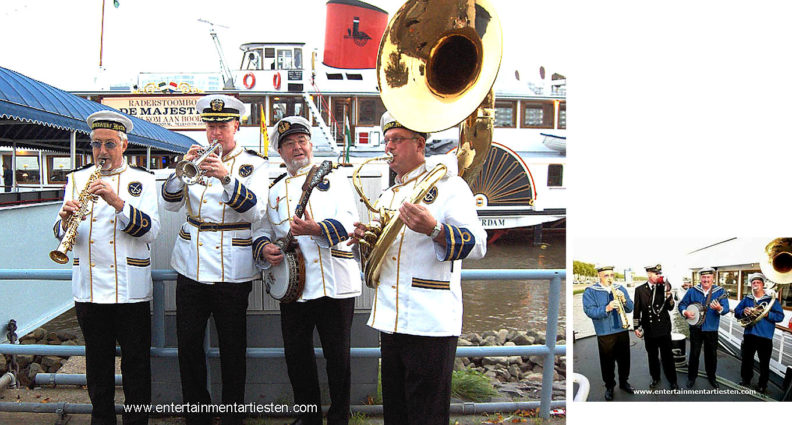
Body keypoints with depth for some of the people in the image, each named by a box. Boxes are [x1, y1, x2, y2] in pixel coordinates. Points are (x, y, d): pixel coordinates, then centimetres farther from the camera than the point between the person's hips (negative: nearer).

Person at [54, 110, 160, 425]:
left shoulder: (143, 180, 2)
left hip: (131, 289, -2)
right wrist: (66, 220, -20)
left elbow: (151, 231, -11)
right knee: (98, 362, 14)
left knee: (136, 363, 4)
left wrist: (117, 201, -24)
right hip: (89, 288, 3)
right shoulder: (76, 179, 11)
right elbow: (61, 234, 4)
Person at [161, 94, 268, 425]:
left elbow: (256, 211, -13)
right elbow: (171, 203, 2)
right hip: (191, 269, 3)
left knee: (232, 349, 4)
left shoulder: (253, 164, 1)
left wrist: (226, 177, -26)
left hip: (232, 272, -3)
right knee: (188, 345, 7)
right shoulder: (195, 158, 12)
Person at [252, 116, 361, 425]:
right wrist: (263, 248, -7)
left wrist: (317, 229, -25)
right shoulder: (275, 192, 16)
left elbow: (349, 221, -8)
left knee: (337, 356, 2)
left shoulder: (334, 179, 6)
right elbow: (262, 229, 16)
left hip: (335, 283, -3)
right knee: (297, 356, 9)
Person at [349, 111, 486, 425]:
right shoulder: (387, 196, 19)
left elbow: (477, 244, -17)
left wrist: (434, 229, -34)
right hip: (390, 318, 8)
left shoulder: (448, 185, -5)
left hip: (431, 323, -7)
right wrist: (366, 240, 4)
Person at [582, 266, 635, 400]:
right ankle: (609, 386, 21)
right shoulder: (590, 292, -5)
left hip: (622, 331, 4)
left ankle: (624, 382, 33)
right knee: (607, 362, 4)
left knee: (624, 359, 13)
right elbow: (590, 311, -15)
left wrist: (623, 299, -16)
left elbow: (630, 308, 5)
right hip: (605, 334, -4)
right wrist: (607, 308, -29)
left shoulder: (620, 289, 8)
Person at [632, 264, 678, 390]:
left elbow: (670, 308, -3)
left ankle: (672, 380, 18)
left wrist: (668, 295, -20)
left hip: (664, 329, -1)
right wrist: (636, 327, 3)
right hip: (649, 330, 1)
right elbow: (637, 310, 4)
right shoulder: (640, 289, -1)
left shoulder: (664, 287, -2)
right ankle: (655, 378, 29)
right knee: (652, 356, 13)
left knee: (667, 356, 5)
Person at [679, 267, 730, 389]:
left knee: (711, 354, 10)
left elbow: (726, 309, -12)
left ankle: (712, 377, 28)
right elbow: (682, 304, 6)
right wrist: (685, 312, -13)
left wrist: (719, 309, -34)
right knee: (694, 354, 7)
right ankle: (691, 377, 19)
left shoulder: (720, 291, -4)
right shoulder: (692, 291, 0)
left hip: (711, 329, 0)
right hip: (696, 328, 0)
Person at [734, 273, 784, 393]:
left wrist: (767, 314, -23)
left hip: (765, 336, -3)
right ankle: (746, 380, 31)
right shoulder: (746, 299, 9)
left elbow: (780, 316, -8)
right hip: (749, 334, 4)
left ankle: (762, 385, 20)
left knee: (764, 363, 5)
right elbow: (736, 312, 9)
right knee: (747, 359, 14)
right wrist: (743, 312, -12)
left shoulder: (771, 299, -3)